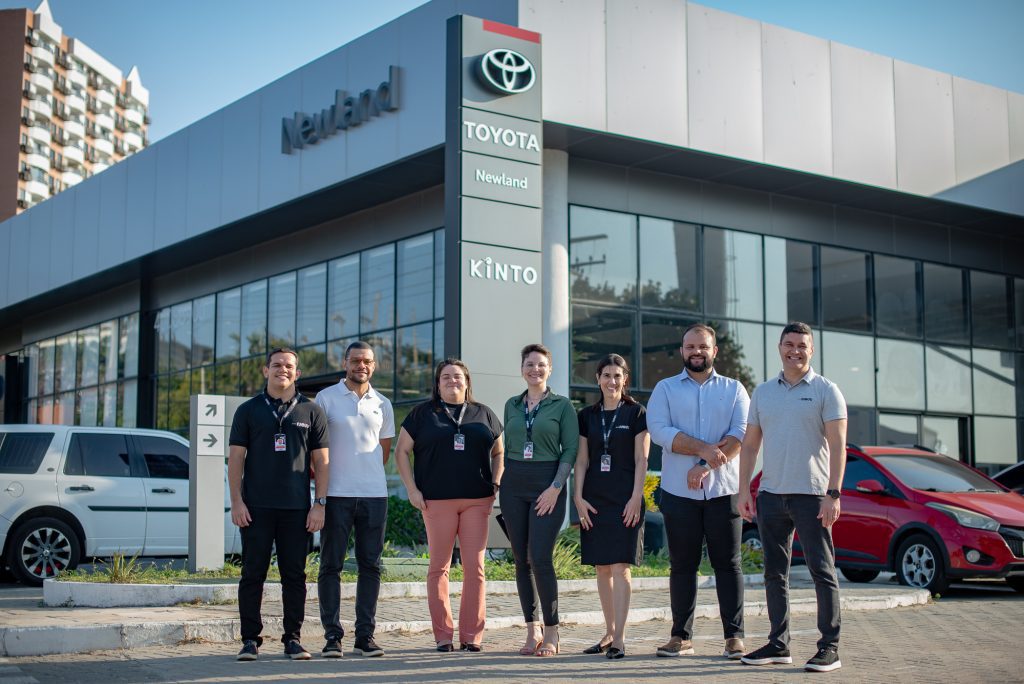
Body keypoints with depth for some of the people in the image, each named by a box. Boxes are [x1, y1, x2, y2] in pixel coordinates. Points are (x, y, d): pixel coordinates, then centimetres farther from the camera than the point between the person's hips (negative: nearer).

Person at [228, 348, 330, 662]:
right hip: (256, 507, 0)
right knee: (253, 574, 1)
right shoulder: (249, 411, 8)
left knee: (295, 575, 3)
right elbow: (235, 458, 5)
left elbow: (321, 461, 8)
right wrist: (236, 501, -4)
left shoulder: (311, 412, 9)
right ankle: (250, 640, 8)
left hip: (297, 508, 1)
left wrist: (319, 504, 0)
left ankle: (293, 639, 11)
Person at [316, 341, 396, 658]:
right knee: (331, 565, -1)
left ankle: (365, 636, 10)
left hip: (374, 494, 3)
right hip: (336, 494, -3)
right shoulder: (325, 398, 2)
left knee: (370, 565, 4)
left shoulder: (382, 404, 12)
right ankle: (332, 636, 3)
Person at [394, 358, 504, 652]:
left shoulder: (483, 415, 14)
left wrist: (496, 485, 3)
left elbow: (499, 452, 18)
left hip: (477, 501, 1)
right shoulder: (423, 413, 8)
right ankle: (443, 635, 7)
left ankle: (472, 635, 5)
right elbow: (401, 451, 7)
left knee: (474, 567, -1)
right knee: (439, 566, 0)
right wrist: (412, 490, -2)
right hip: (437, 501, -1)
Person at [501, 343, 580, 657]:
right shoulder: (512, 405, 13)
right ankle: (532, 630, 12)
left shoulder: (562, 405, 1)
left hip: (548, 485, -4)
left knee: (540, 558, -12)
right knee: (521, 560, 4)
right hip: (514, 486, 4)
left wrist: (556, 487, -13)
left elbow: (570, 450, -4)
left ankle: (552, 633, -2)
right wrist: (503, 483, 11)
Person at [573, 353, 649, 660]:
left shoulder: (636, 414, 2)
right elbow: (581, 460, 9)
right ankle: (609, 632, 17)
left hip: (624, 499, -4)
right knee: (602, 568, 7)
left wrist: (636, 497, -11)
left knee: (620, 566, -10)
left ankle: (619, 638, -11)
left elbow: (641, 459, -2)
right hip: (594, 499, 4)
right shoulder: (587, 416, 11)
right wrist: (578, 497, 0)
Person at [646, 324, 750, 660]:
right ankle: (681, 636, 10)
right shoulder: (665, 389, 9)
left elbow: (741, 433, -3)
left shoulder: (734, 389, 10)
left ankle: (734, 636, 4)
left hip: (723, 490, 0)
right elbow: (659, 430, -7)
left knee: (728, 563, 0)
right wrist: (704, 449, -18)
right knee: (682, 565, 4)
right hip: (680, 492, 0)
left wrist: (706, 465, -14)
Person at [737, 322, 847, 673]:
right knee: (775, 572, 9)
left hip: (811, 495, -5)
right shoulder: (763, 392, 12)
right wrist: (744, 491, 6)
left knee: (822, 570, -3)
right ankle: (778, 643, 17)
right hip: (771, 495, 5)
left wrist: (833, 494, -16)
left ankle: (830, 646, 1)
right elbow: (750, 445, 13)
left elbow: (837, 445, -7)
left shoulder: (825, 391, -1)